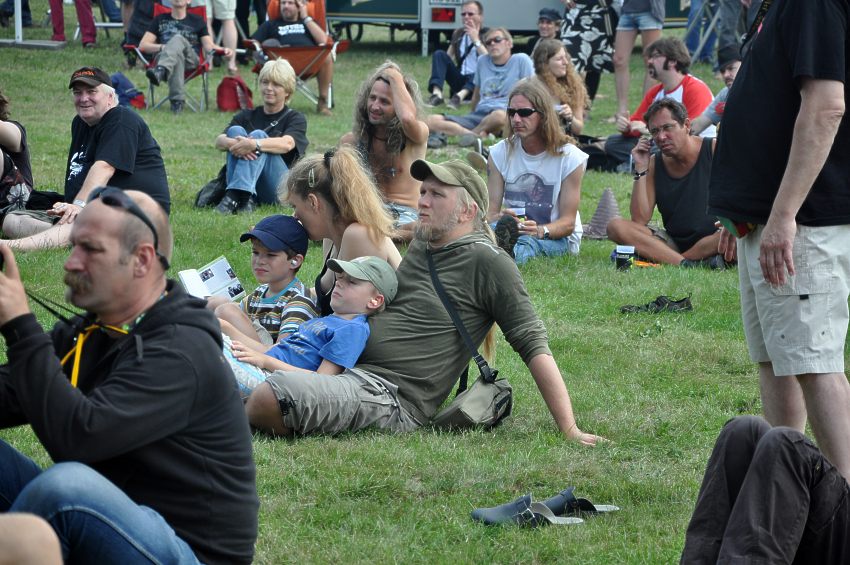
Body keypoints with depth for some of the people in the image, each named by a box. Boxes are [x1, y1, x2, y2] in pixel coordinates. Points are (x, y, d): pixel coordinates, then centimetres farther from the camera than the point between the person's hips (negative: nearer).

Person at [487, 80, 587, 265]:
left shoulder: (569, 157, -6)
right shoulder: (500, 153, 3)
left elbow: (568, 222, -8)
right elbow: (490, 212, -3)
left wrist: (541, 231, -32)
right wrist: (499, 219, -30)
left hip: (558, 238, -3)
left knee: (528, 242, -40)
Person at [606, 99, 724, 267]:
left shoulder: (715, 151, -4)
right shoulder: (654, 164, 5)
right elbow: (639, 220, -3)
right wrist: (640, 169, -7)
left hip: (713, 240, -3)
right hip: (673, 243, 3)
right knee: (616, 227, -16)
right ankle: (688, 264, -32)